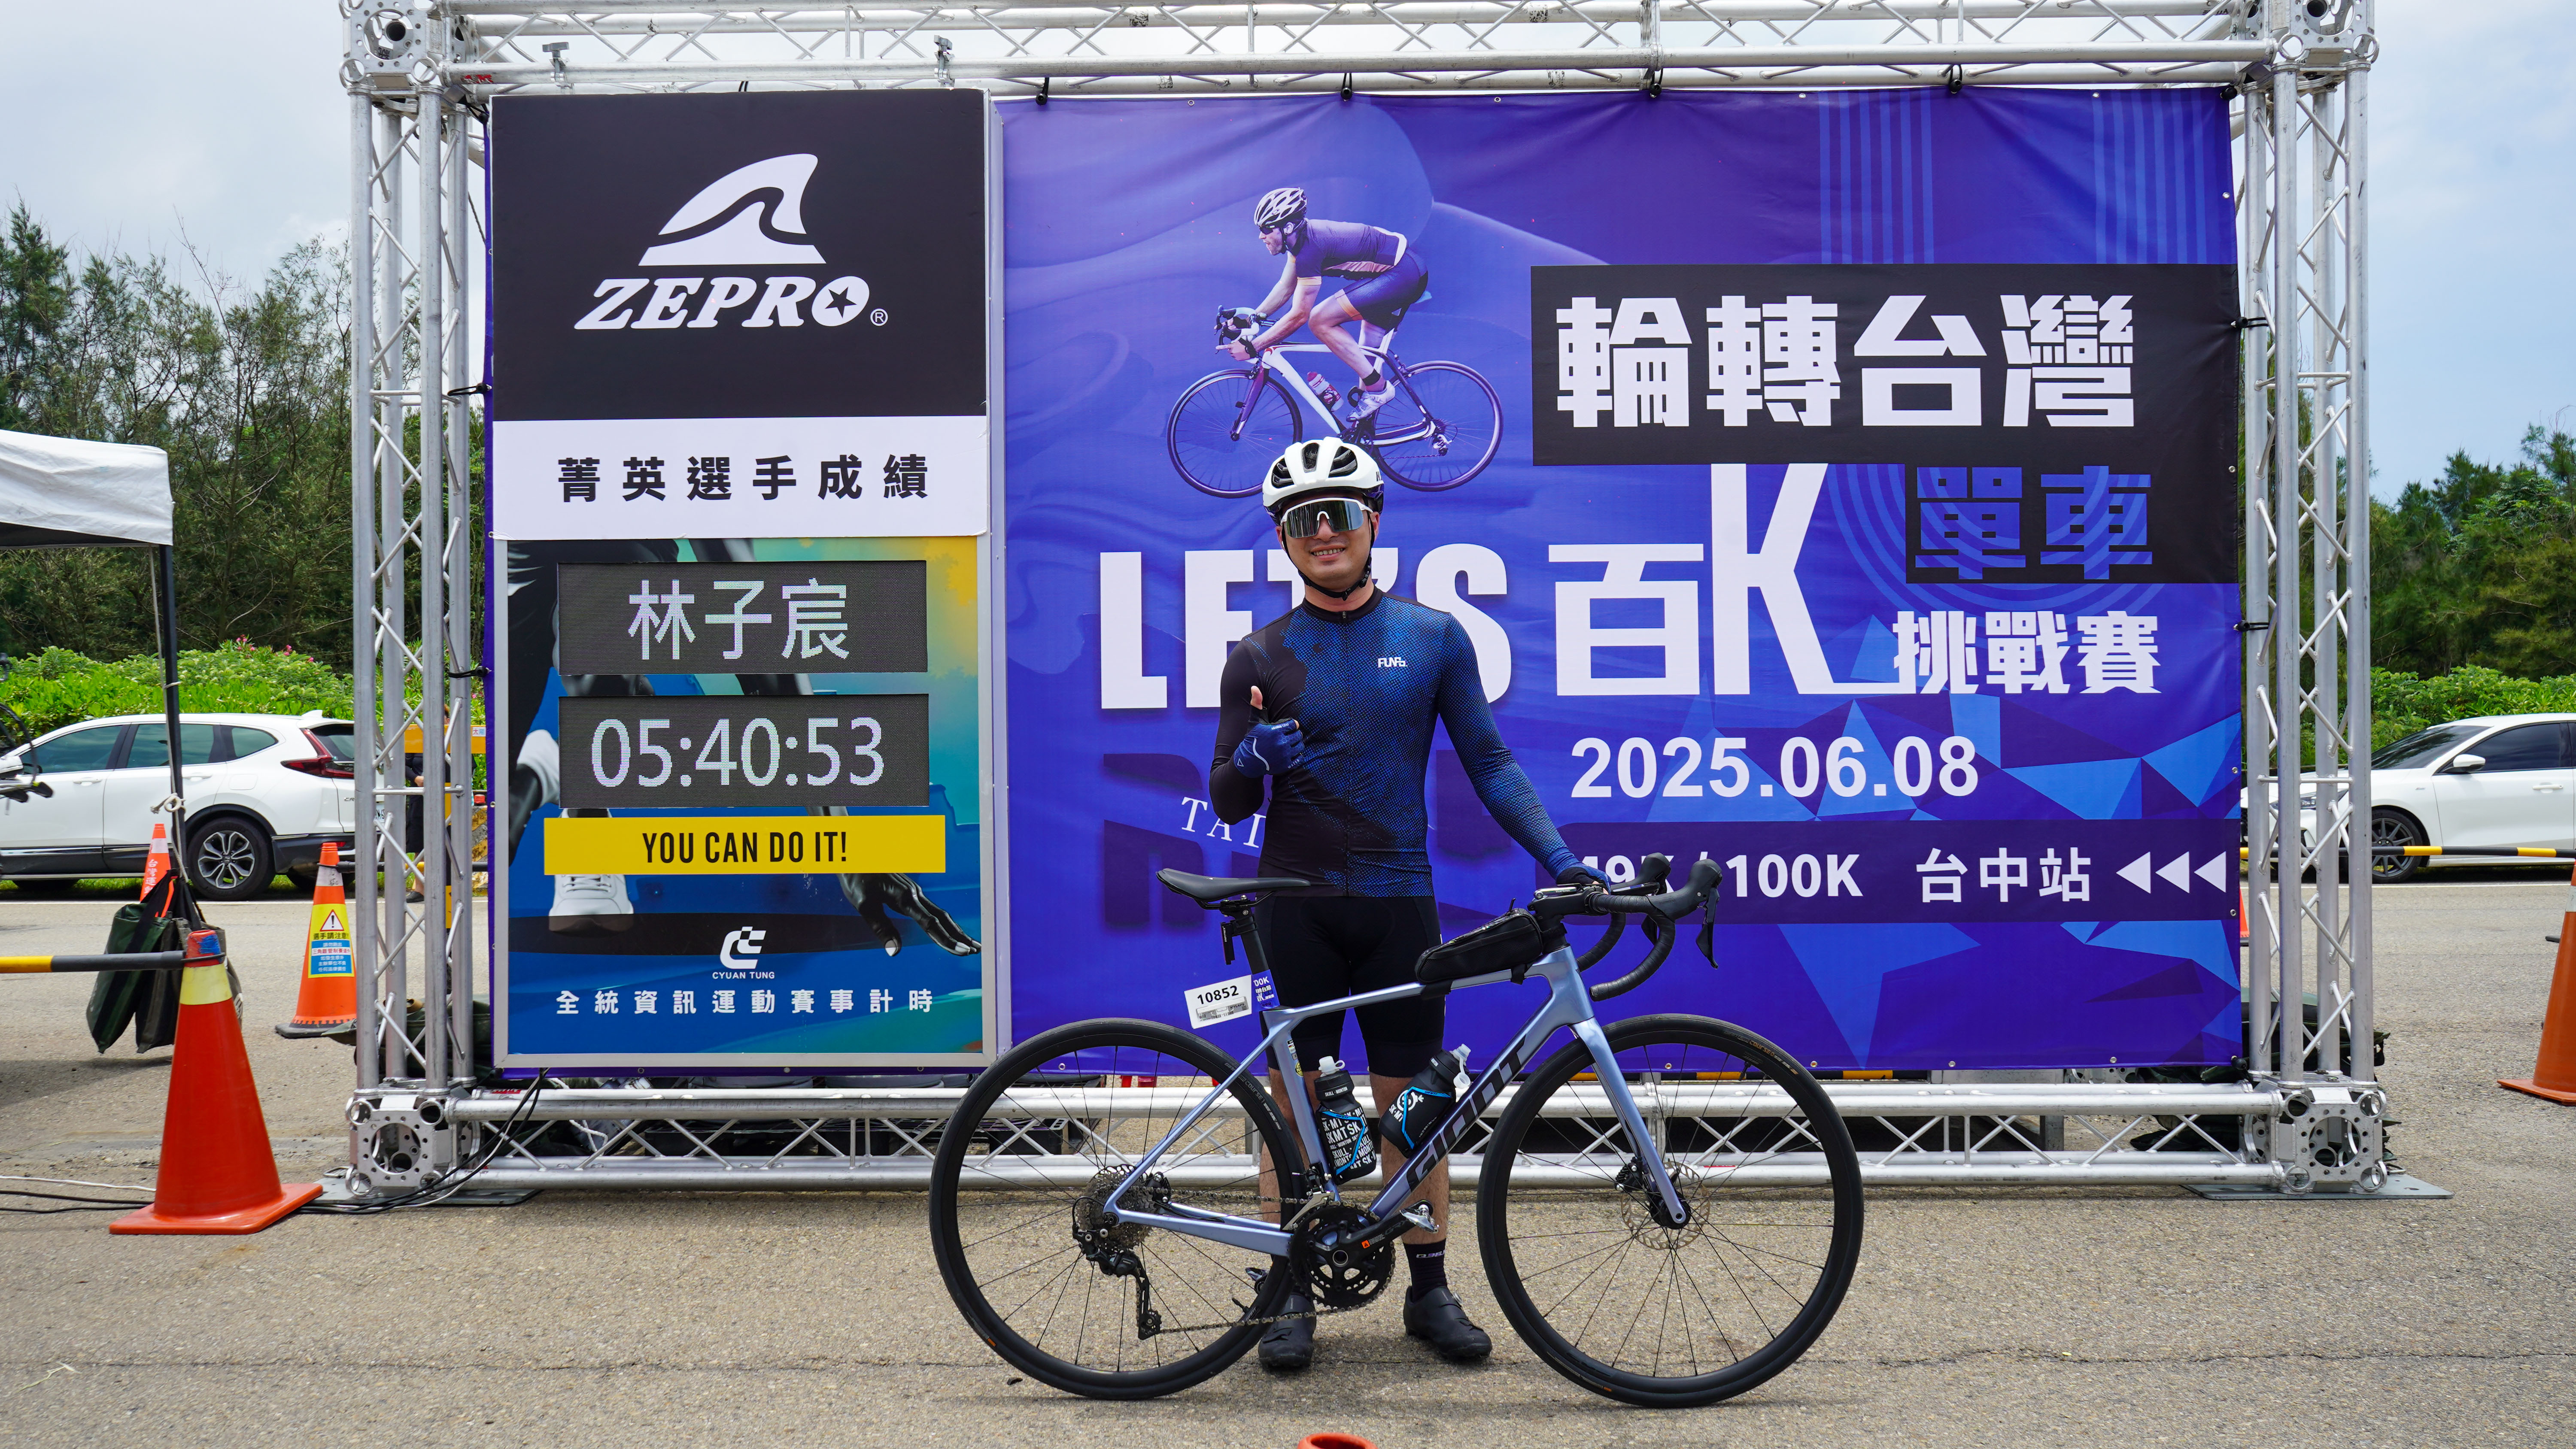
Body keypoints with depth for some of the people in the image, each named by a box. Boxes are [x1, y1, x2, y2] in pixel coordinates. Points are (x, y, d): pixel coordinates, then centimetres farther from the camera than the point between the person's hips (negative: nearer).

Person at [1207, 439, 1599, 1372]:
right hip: (1296, 905, 0)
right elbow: (1226, 803, 4)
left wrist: (1557, 855, -5)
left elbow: (1487, 760, 6)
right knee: (1293, 1095, 5)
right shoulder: (1260, 656, 4)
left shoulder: (1434, 636, 5)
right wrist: (1254, 757, -18)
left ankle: (1431, 1289, 18)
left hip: (1399, 900, 0)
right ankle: (1292, 1291, 16)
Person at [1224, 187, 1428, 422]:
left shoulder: (1310, 249, -21)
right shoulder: (1304, 235, 6)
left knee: (1320, 321, -13)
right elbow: (1285, 288, 18)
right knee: (1366, 352, 17)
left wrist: (1251, 348, -16)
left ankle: (1378, 387, -7)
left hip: (1402, 274, -10)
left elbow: (1299, 316, -19)